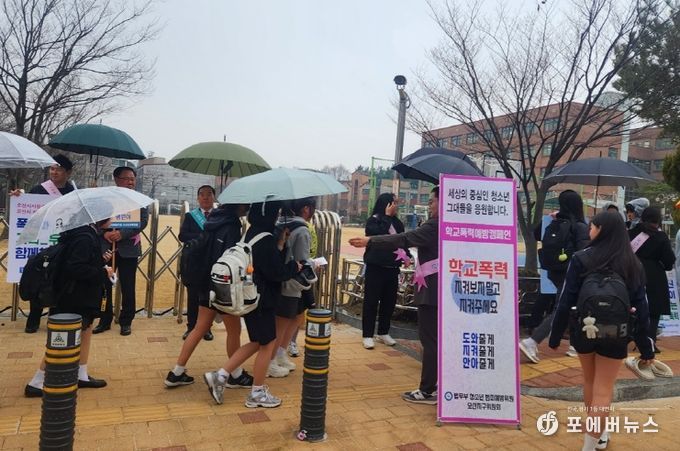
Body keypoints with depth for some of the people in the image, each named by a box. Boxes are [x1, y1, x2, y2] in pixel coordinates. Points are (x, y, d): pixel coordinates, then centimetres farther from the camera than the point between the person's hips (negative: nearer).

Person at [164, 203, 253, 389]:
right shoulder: (231, 226, -20)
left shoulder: (215, 219, 6)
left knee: (200, 328, 15)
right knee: (234, 330, 8)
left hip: (207, 283, 8)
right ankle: (236, 375, 23)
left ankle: (176, 373, 18)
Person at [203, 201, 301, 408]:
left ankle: (220, 376, 17)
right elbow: (277, 273, -20)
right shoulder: (266, 241, -22)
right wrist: (296, 267, -4)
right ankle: (257, 393, 19)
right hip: (262, 300, -9)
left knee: (257, 342, 20)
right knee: (268, 343, 6)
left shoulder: (252, 234, 8)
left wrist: (280, 245, 4)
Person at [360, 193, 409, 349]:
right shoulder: (373, 220, -6)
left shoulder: (397, 222, 9)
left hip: (392, 268, 6)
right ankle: (367, 335, 10)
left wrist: (406, 256, 2)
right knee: (371, 302, 1)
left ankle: (383, 333, 26)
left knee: (389, 301, 11)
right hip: (375, 267, -5)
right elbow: (378, 234, -24)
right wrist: (387, 216, -17)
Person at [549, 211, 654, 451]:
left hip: (583, 329, 0)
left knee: (590, 382, 21)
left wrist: (556, 335, -4)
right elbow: (640, 307, -3)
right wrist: (645, 347, 3)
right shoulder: (633, 265, -3)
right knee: (603, 389, 5)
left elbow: (566, 301, -12)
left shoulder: (581, 259, -11)